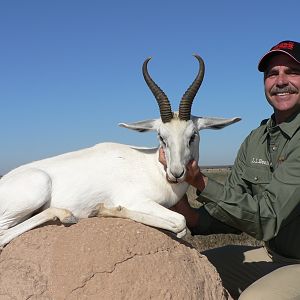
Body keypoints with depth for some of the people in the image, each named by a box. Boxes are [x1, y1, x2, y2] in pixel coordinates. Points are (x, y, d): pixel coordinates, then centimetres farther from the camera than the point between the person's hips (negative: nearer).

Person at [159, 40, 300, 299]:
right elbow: (236, 213, 2)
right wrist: (194, 219, -18)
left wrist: (201, 182, -31)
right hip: (274, 256, 7)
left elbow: (268, 219, -27)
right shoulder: (254, 141, 2)